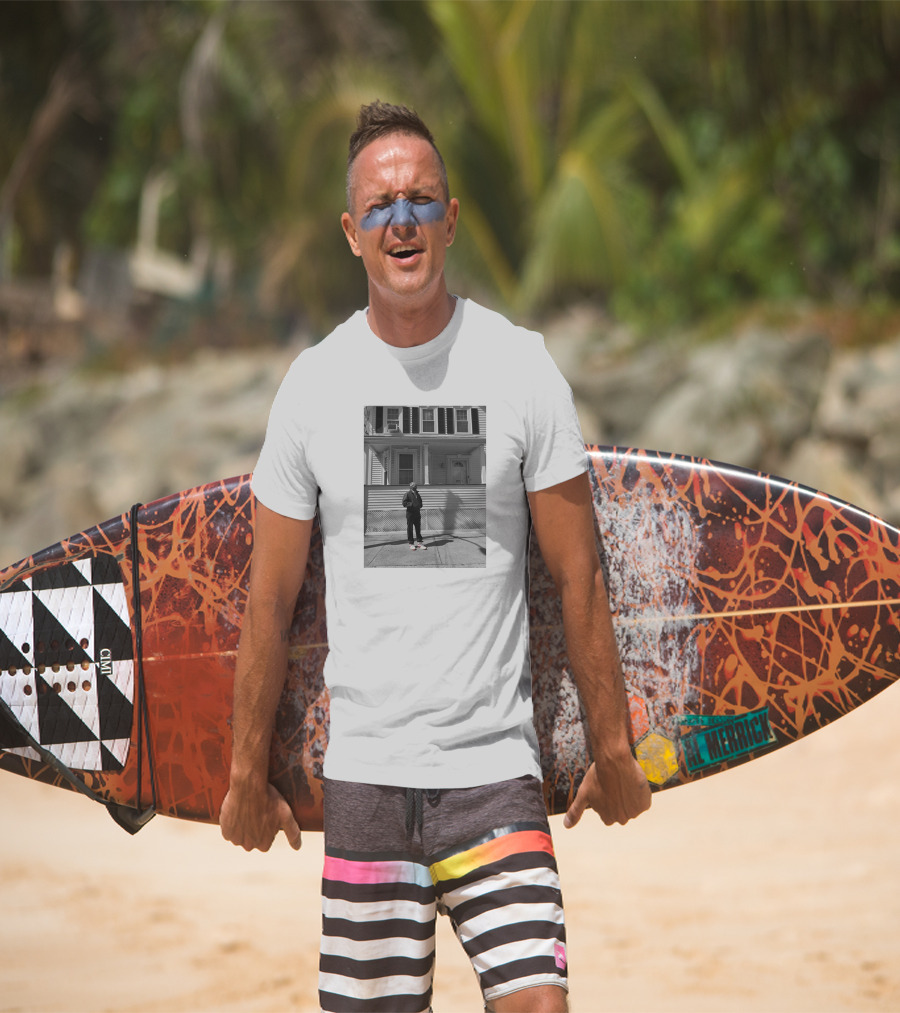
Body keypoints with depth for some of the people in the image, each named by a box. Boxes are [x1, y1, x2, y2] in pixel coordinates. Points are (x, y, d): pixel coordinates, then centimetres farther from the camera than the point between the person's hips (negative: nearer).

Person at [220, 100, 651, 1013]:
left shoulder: (521, 367, -1)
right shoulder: (313, 383, 3)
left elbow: (577, 577, 3)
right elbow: (270, 598, 9)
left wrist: (611, 748, 5)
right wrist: (248, 772, 11)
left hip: (495, 770, -1)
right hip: (362, 772, 1)